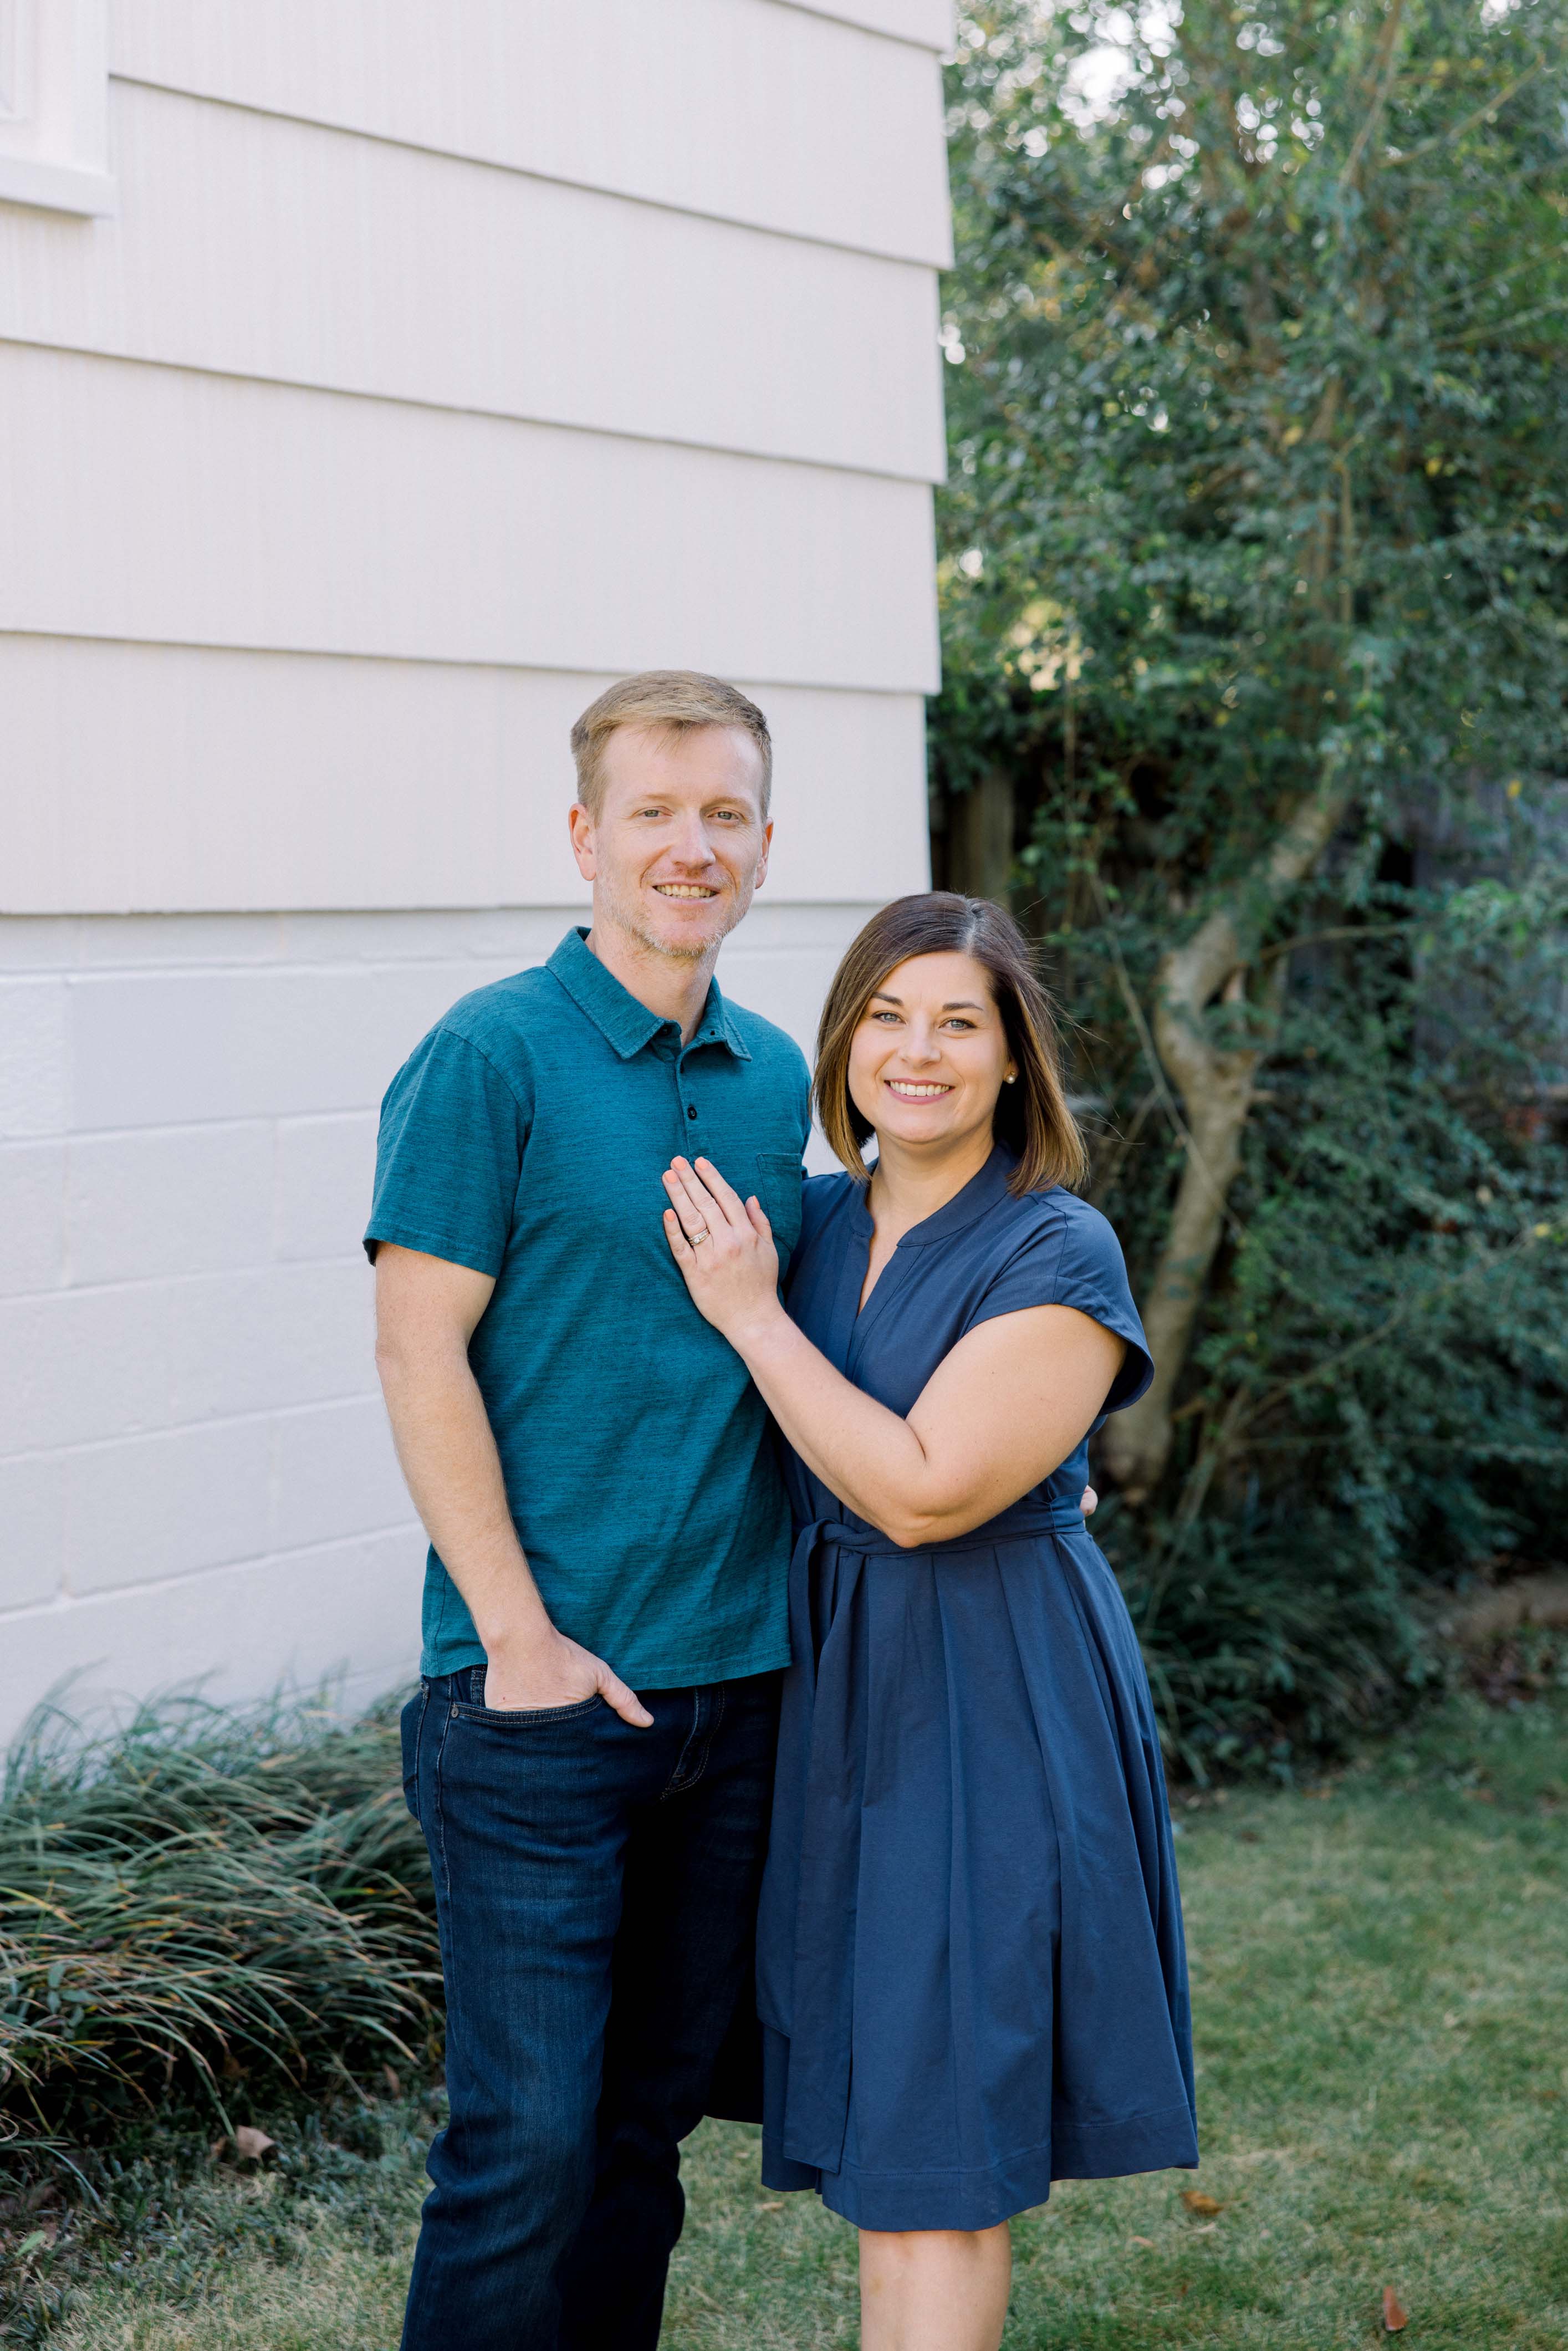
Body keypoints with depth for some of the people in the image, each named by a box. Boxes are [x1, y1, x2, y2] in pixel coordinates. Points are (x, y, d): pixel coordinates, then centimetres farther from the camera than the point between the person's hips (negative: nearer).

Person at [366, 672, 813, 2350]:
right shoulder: (490, 1058, -8)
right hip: (543, 1689, -6)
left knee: (653, 2110, 15)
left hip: (739, 1676, 6)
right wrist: (521, 1635, -15)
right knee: (528, 2133, -3)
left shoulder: (776, 1079, 11)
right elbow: (420, 1355, -11)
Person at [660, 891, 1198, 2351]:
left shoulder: (1058, 1258, -13)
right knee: (873, 2110, 15)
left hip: (991, 1709, -6)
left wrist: (753, 1316, -16)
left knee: (933, 2134, -2)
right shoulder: (816, 1223, 6)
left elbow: (922, 1490, -22)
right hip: (839, 1688, 7)